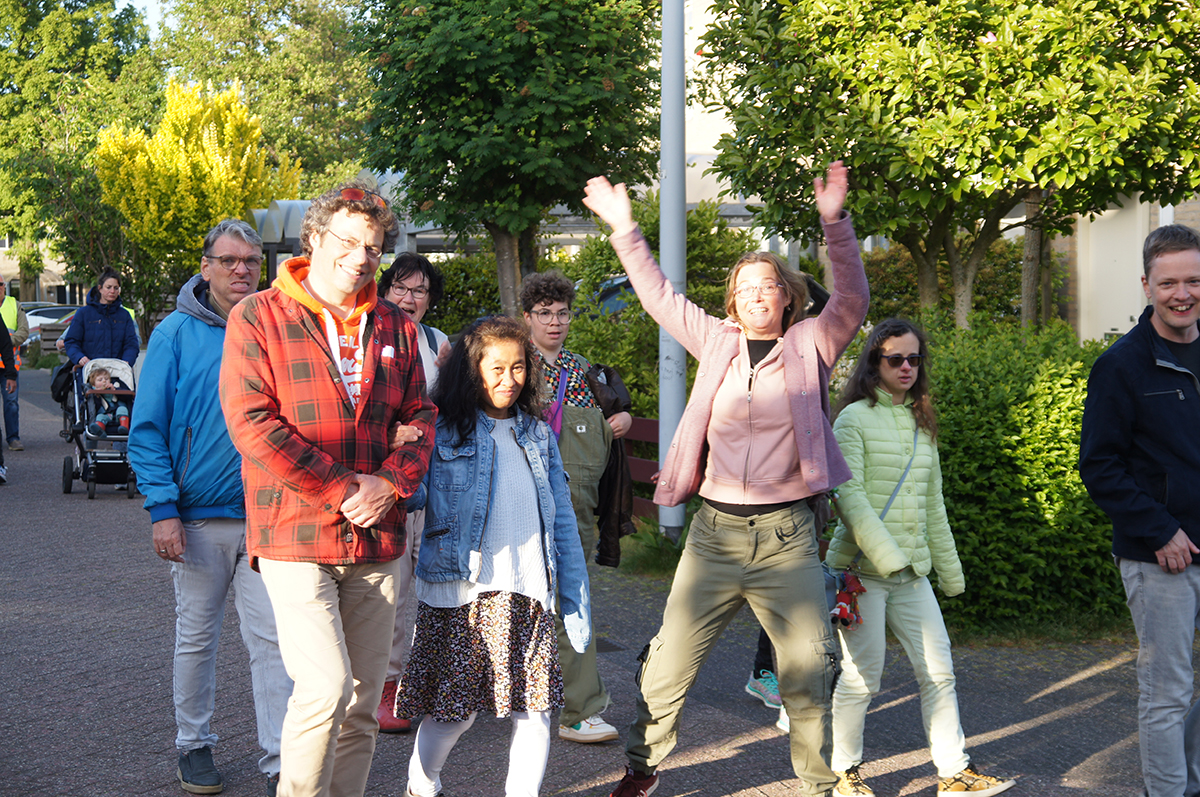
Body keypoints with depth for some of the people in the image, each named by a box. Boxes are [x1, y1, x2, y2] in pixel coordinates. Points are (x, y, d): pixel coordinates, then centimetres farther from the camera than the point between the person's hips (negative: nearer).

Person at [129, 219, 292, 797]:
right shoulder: (176, 334, -2)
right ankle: (194, 743, 27)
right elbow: (148, 430, -4)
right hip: (199, 516, -1)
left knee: (272, 639, -2)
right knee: (196, 636, 11)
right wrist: (162, 509, -12)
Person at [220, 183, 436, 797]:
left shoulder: (395, 328, 12)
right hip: (295, 538, -5)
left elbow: (420, 417, 13)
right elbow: (252, 423, -11)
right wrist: (342, 490, -13)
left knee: (363, 703, 8)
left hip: (376, 542, 5)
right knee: (325, 688, -15)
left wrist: (390, 482, -8)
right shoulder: (257, 317, -3)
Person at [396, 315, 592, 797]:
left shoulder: (538, 435, 14)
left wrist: (576, 599, 10)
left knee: (535, 709, 2)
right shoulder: (442, 433, 0)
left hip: (529, 594, 4)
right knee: (455, 708, 4)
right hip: (460, 594, -4)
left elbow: (562, 520, 14)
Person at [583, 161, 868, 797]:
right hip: (715, 530, 2)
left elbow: (852, 300, -9)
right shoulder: (717, 342, 10)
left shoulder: (811, 345, 5)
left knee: (811, 668, 1)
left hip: (786, 534, -2)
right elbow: (659, 296, 15)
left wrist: (835, 225, -19)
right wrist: (625, 229, 12)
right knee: (669, 661, 4)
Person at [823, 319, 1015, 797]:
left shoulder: (921, 424, 16)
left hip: (912, 573, 6)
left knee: (938, 671, 3)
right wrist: (884, 555, -22)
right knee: (863, 676, -1)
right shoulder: (854, 418, -5)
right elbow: (849, 496, -14)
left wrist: (950, 570, 19)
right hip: (862, 567, -6)